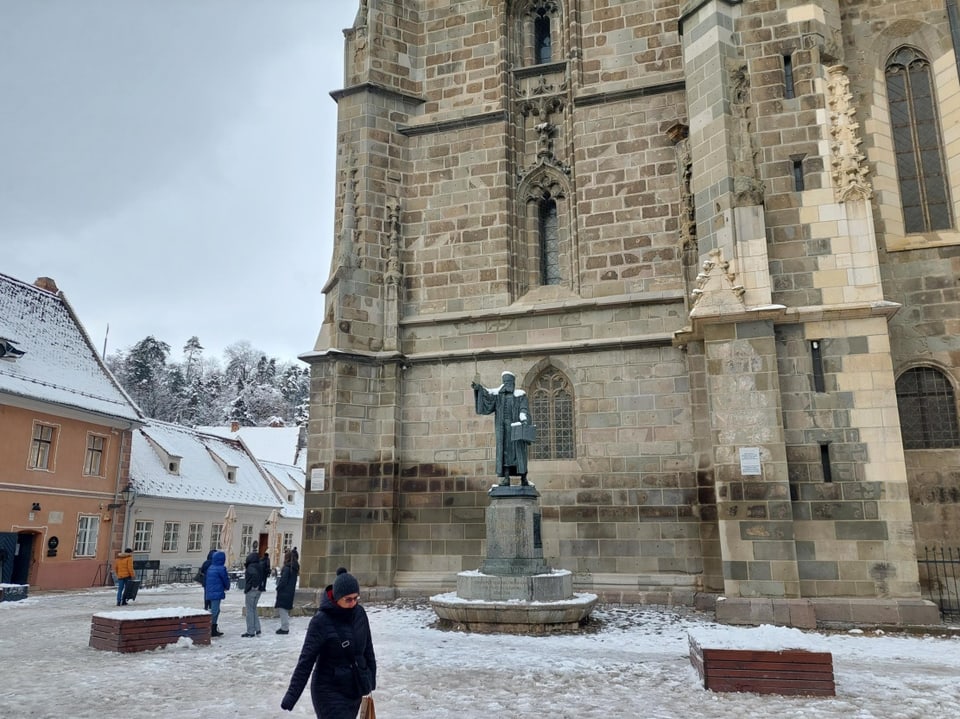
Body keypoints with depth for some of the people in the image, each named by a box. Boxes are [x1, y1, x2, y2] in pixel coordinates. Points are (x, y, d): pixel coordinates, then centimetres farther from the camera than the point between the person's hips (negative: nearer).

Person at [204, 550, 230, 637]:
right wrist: (227, 587, 16)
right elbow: (226, 579, -4)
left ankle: (214, 630, 24)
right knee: (214, 612, -7)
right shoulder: (221, 568, -13)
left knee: (216, 611, 17)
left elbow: (205, 579, 18)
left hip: (209, 593, 8)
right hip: (217, 593, -8)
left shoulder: (210, 568, 11)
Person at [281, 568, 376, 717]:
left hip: (355, 689, 6)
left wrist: (371, 676, 18)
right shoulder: (321, 621, -18)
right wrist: (292, 694, -19)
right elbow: (306, 660, -17)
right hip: (329, 690, -6)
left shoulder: (359, 613, -2)